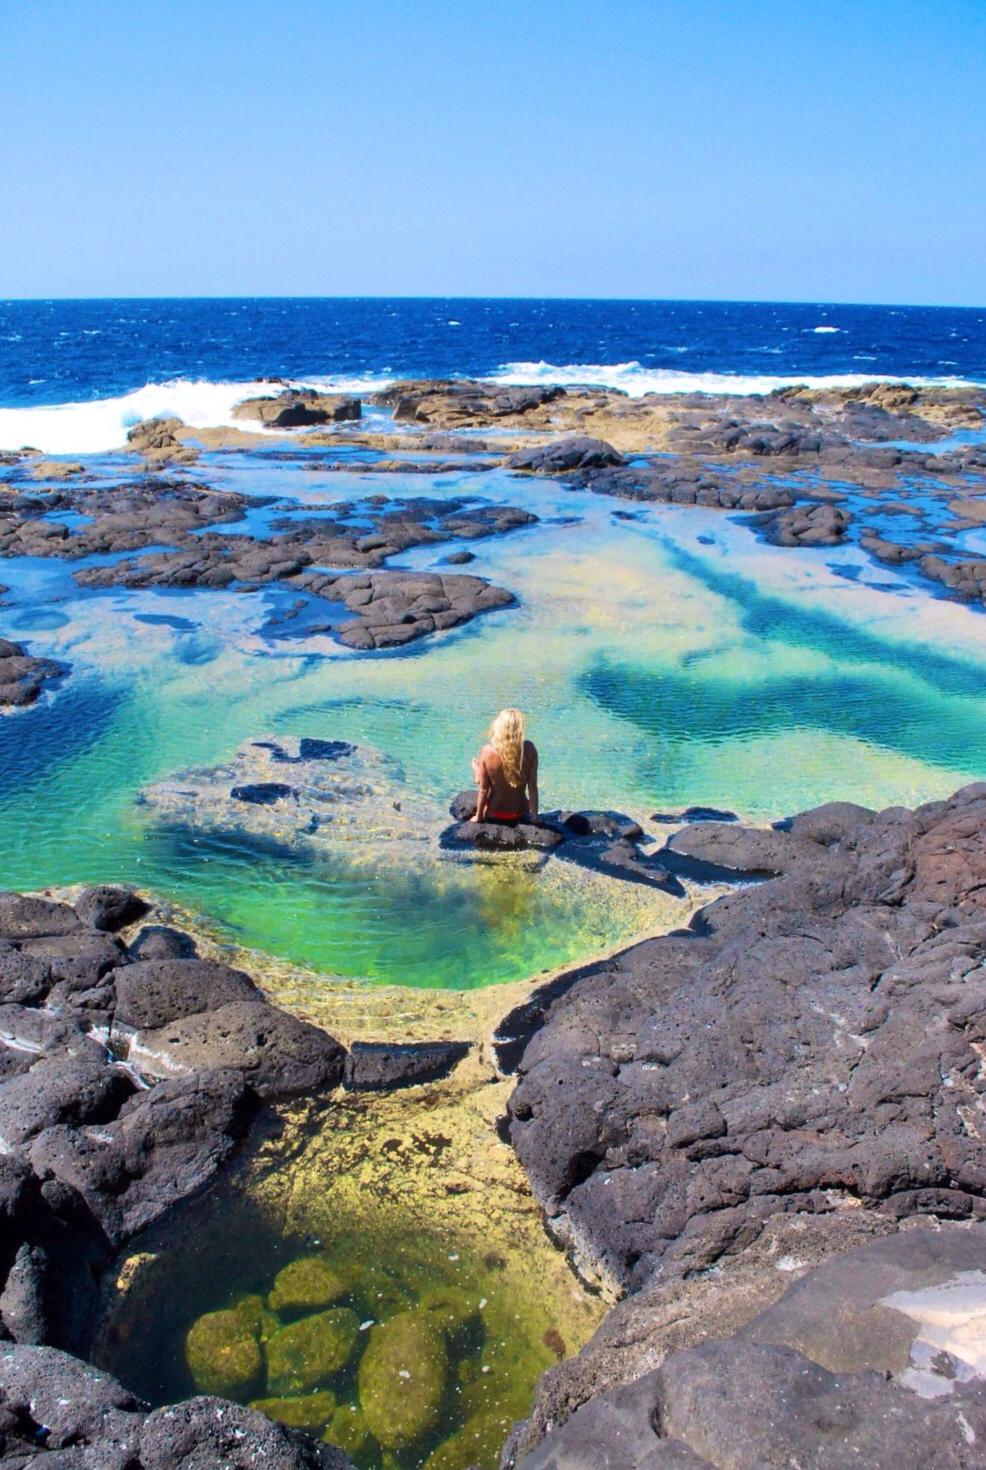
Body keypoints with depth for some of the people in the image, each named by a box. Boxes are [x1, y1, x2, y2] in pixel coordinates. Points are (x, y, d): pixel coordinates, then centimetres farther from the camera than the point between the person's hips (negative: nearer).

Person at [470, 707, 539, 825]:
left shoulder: (488, 751, -22)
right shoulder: (529, 749, -19)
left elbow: (483, 789, -15)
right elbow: (532, 786, -14)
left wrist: (478, 817, -1)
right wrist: (534, 816, -2)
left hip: (493, 815, -1)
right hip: (520, 814, 1)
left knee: (475, 763, 19)